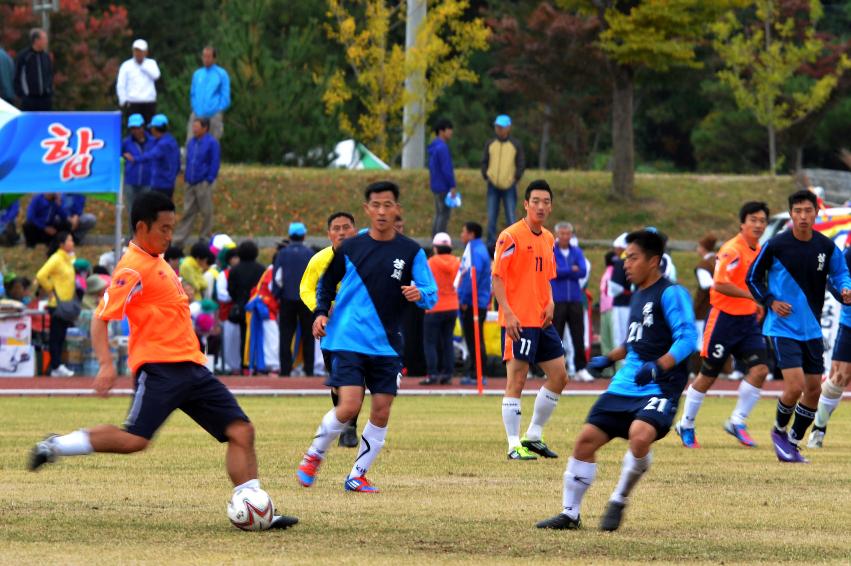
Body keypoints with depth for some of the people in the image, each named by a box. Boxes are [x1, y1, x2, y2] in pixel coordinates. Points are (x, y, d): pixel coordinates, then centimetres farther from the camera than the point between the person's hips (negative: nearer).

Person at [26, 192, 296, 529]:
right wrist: (106, 365, -27)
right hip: (159, 368, -9)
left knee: (241, 431, -2)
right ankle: (55, 447, -1)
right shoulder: (133, 268, -9)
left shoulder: (157, 262, 20)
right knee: (134, 440, -19)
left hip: (191, 367, 9)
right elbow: (101, 318, -15)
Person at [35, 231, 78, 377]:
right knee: (55, 336, -4)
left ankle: (58, 366, 14)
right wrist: (50, 289, -12)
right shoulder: (56, 259, -14)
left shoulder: (68, 258, 12)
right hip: (57, 304, -8)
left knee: (61, 336, 10)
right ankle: (56, 367, -4)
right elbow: (41, 276, -22)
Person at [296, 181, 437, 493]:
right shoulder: (349, 248, 2)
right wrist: (321, 313, -1)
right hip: (349, 341, -2)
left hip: (388, 345, 2)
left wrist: (419, 294, -24)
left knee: (381, 414, 0)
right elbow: (327, 284, 15)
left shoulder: (411, 252, 2)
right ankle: (314, 455, 11)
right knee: (349, 406, -15)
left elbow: (432, 294, -2)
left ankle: (357, 476, 16)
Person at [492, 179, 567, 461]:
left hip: (542, 320, 8)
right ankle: (514, 446, -3)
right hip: (518, 321, -8)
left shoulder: (548, 239, 14)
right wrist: (508, 313, -21)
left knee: (559, 375, 8)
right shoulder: (511, 236, -9)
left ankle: (534, 436, 19)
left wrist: (550, 303, 4)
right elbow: (497, 277, -12)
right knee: (517, 380, -6)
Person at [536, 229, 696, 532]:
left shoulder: (671, 294, -10)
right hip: (625, 384, 8)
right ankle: (570, 513, 14)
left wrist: (659, 366, -29)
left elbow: (687, 337, -19)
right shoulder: (637, 295, 16)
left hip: (660, 388, -8)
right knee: (586, 439, 1)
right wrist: (609, 358, 30)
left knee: (640, 435, -33)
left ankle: (618, 502, -10)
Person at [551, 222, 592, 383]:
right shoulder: (550, 252, 0)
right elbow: (553, 271, -14)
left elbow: (583, 272, -4)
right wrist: (572, 270, -8)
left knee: (578, 336, 1)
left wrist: (563, 272, -9)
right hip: (557, 300, -3)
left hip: (575, 299, 3)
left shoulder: (577, 252, 9)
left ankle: (581, 369, 4)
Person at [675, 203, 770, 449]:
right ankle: (686, 425, 20)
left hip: (748, 320, 7)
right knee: (708, 375, 3)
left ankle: (738, 421, 4)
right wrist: (752, 295, -25)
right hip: (724, 317, -7)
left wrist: (757, 305, 15)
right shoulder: (732, 250, -16)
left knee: (760, 370, -9)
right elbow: (720, 284, -25)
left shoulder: (759, 251, 10)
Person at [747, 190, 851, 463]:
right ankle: (779, 431, 12)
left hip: (812, 329, 5)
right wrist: (770, 302, -13)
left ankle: (792, 443, 24)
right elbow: (752, 278, 2)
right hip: (783, 328, -5)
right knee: (795, 386, -16)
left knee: (814, 390, 7)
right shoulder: (775, 246, -10)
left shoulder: (827, 247, 0)